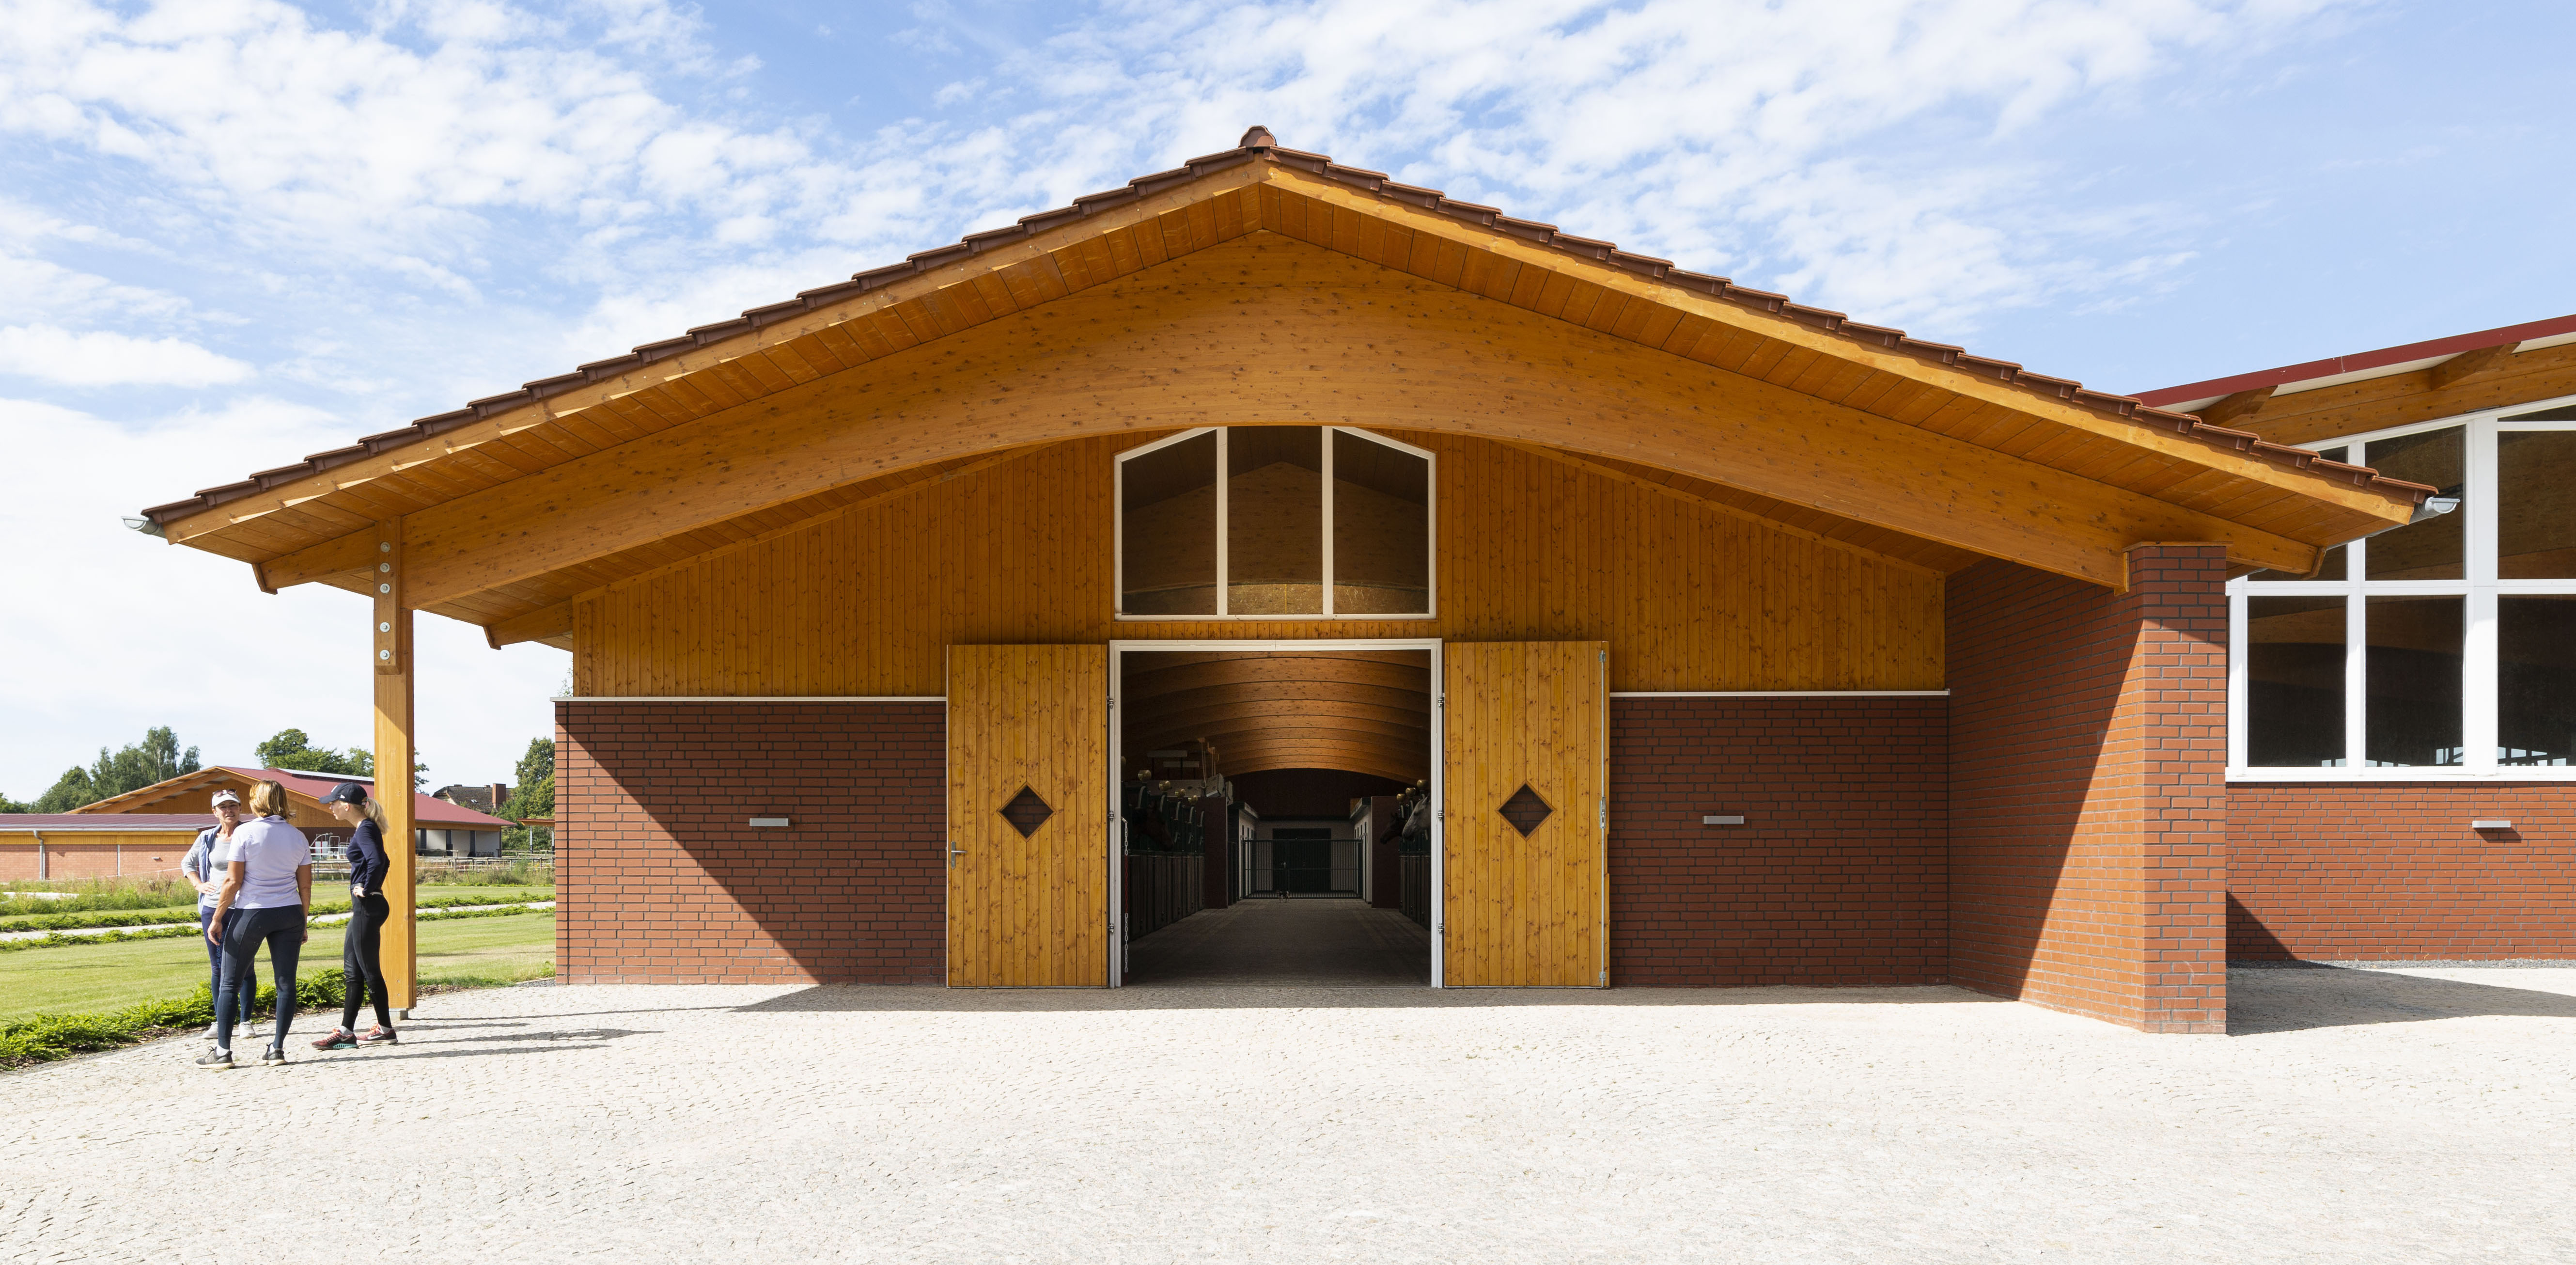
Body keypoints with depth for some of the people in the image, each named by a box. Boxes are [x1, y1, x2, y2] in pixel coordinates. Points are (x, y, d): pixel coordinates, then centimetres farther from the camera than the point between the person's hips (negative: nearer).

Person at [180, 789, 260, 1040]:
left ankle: (246, 1021, 8)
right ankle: (219, 1022, 14)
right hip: (212, 908, 3)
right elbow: (187, 863, 23)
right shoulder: (207, 838, 7)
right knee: (218, 967, 7)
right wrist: (200, 885, 7)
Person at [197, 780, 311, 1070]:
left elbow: (233, 882, -9)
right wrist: (302, 922, 17)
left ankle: (223, 1051, 8)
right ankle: (277, 1049, 6)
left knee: (230, 983, 7)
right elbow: (305, 886, 7)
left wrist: (217, 919, -1)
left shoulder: (245, 832, -7)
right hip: (289, 915, 4)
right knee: (286, 982, 5)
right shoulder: (298, 836, 5)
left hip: (251, 913, -3)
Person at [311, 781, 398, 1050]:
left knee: (370, 970, -2)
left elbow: (376, 862, -31)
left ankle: (386, 1030, 6)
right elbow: (382, 862, 28)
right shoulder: (364, 829, 15)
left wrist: (367, 890, -20)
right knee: (352, 971, 11)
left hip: (367, 907, -10)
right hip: (363, 908, 10)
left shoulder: (365, 829, -15)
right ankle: (345, 1032, 14)